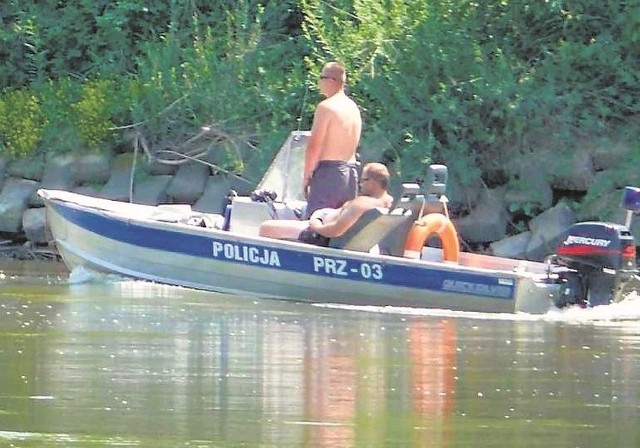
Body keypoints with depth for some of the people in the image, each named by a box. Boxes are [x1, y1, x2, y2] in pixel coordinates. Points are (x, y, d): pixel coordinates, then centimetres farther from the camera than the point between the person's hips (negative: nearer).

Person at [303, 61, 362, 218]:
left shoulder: (326, 107, -11)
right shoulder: (354, 108, 15)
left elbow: (314, 146, -13)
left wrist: (306, 176, -6)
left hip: (328, 170, -8)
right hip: (351, 172, 8)